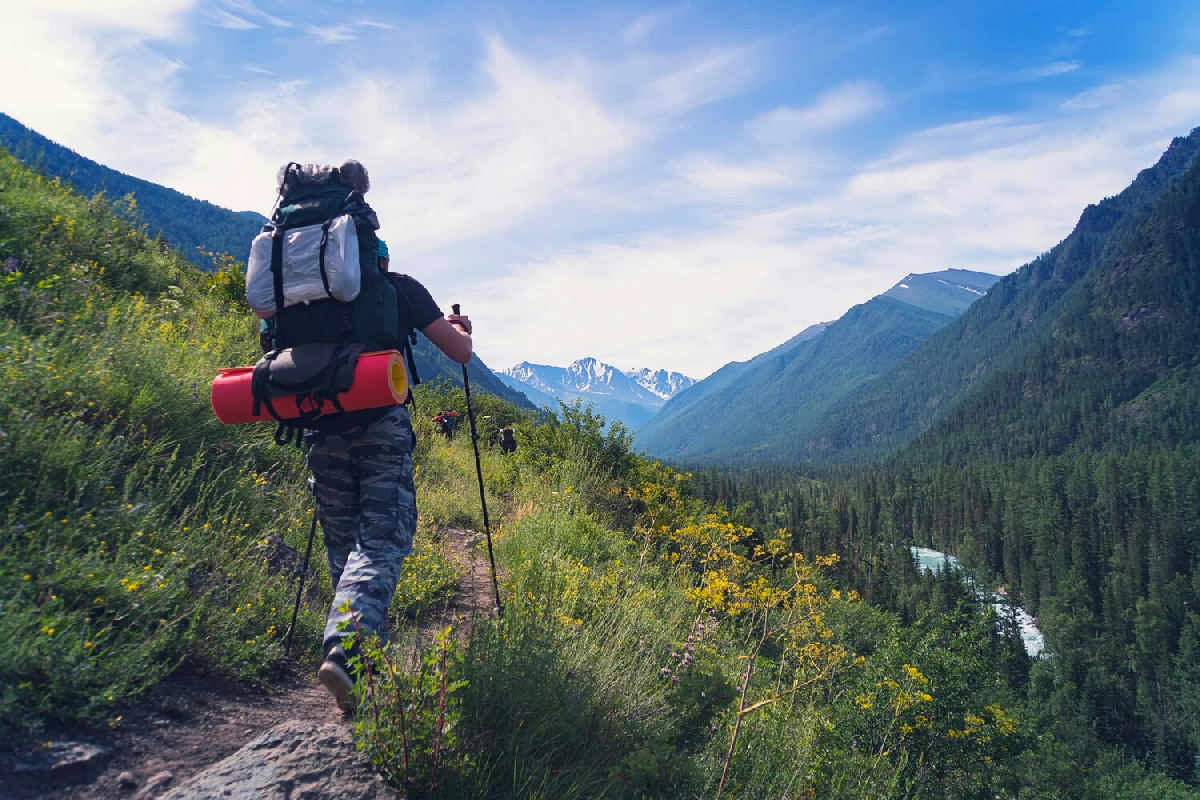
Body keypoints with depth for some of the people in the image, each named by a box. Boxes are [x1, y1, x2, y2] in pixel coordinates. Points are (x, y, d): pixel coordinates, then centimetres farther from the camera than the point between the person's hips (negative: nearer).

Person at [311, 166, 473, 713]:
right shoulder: (400, 288, 8)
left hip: (323, 426, 4)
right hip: (381, 425, -4)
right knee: (380, 540, -6)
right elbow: (461, 352, 4)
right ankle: (346, 647, -26)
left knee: (342, 542, 15)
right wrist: (459, 328, 25)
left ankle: (361, 642, 19)